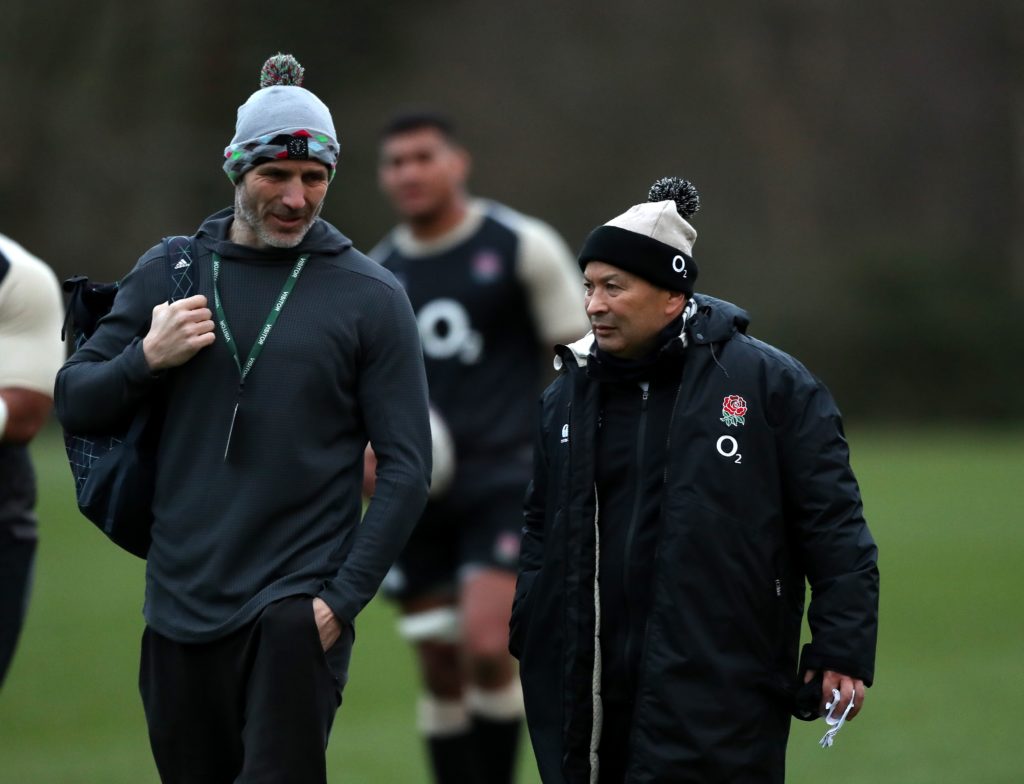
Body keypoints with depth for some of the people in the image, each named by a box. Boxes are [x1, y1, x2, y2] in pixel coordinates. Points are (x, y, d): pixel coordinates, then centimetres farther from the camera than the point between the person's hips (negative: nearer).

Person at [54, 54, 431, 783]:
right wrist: (146, 358, -9)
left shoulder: (370, 296, -2)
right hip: (182, 601, 4)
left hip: (295, 609, -4)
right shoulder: (169, 271, 7)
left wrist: (343, 597, -11)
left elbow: (406, 466, -3)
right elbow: (75, 403, 11)